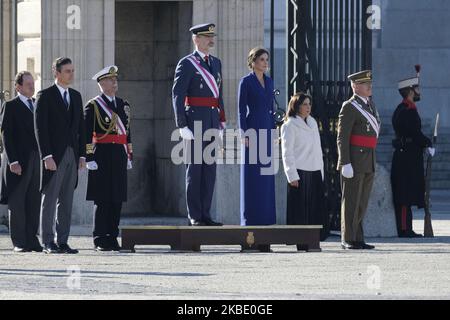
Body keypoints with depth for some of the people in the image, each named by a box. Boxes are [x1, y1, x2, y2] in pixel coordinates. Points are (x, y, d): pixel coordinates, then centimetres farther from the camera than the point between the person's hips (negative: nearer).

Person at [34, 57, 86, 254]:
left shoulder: (76, 96, 14)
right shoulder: (45, 96, -4)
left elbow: (81, 127, 15)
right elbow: (40, 128, -10)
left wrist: (82, 155, 7)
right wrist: (46, 156, -17)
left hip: (72, 156, 6)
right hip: (54, 156, -6)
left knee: (66, 201, 6)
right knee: (49, 199, -3)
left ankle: (62, 242, 9)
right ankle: (48, 243, -2)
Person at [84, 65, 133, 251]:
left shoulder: (123, 105, 15)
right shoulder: (93, 106, -3)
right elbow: (86, 135, -7)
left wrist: (129, 156, 15)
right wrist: (89, 158, -13)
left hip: (119, 157, 6)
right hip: (102, 157, -6)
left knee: (117, 199, 5)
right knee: (102, 200, -4)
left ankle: (112, 238, 11)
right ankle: (100, 240, 0)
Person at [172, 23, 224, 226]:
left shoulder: (215, 63, 15)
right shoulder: (186, 64, -7)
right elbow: (177, 95, -11)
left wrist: (222, 121, 16)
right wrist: (182, 125, -16)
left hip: (212, 121, 7)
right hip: (195, 121, -7)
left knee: (210, 169, 7)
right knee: (194, 169, -3)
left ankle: (205, 215, 11)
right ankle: (194, 216, 0)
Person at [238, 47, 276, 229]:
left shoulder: (269, 82, 14)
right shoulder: (246, 82, -6)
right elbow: (241, 110, -9)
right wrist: (244, 135, -15)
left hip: (267, 129, 7)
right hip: (252, 127, -7)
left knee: (266, 176, 6)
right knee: (252, 175, -5)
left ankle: (265, 215, 9)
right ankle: (250, 216, -2)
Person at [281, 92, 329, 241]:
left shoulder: (312, 123, 17)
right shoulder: (289, 126, -3)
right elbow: (287, 153, -8)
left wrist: (321, 173, 16)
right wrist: (292, 176, -14)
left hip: (314, 173, 6)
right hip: (300, 173, -6)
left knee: (315, 209, 2)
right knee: (300, 210, -6)